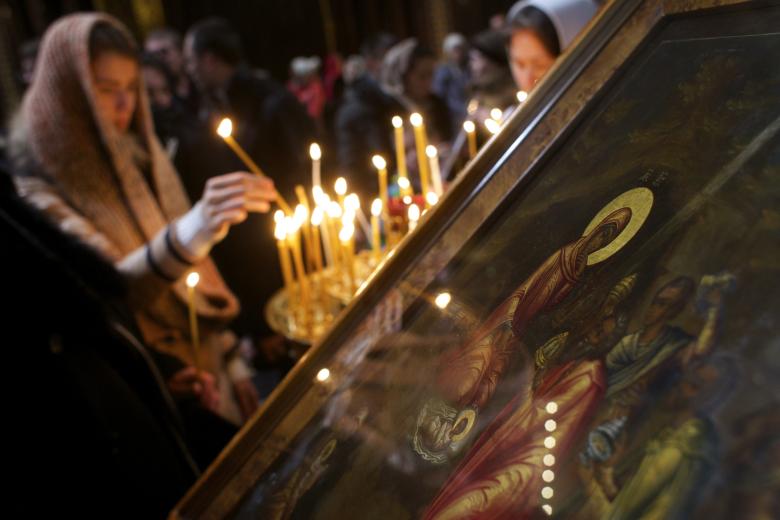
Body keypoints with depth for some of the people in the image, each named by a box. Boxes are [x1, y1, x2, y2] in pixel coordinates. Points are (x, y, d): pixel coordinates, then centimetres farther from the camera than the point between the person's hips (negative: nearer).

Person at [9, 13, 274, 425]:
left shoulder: (139, 155, 1)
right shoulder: (37, 190, -18)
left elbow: (195, 275, 7)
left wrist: (229, 355, 8)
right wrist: (187, 235, -54)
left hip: (205, 364, 5)